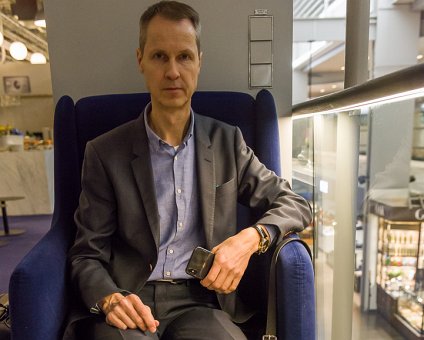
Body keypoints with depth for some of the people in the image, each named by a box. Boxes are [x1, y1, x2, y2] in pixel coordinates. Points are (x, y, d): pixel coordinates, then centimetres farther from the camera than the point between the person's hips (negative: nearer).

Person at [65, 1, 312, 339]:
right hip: (130, 301, 0)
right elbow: (87, 255, 3)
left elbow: (296, 204, 6)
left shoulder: (227, 142, 4)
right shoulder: (105, 152, 1)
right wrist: (110, 298, -18)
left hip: (200, 300, 1)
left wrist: (250, 238, -13)